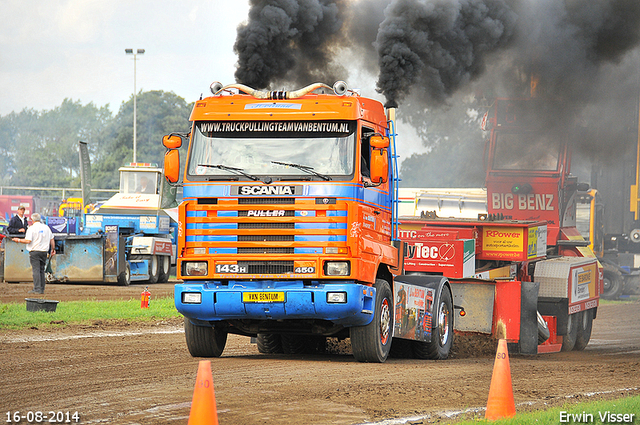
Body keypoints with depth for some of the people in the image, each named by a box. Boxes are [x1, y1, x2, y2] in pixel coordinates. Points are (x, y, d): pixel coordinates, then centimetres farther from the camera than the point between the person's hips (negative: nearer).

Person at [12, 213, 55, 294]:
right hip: (44, 251, 5)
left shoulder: (32, 228, -7)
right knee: (41, 270, 11)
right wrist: (53, 249, 24)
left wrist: (19, 240, 0)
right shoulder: (46, 227, 9)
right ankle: (42, 289, 10)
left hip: (34, 251, -5)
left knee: (36, 270, -7)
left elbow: (28, 241, -14)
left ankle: (37, 289, -13)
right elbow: (52, 240, 13)